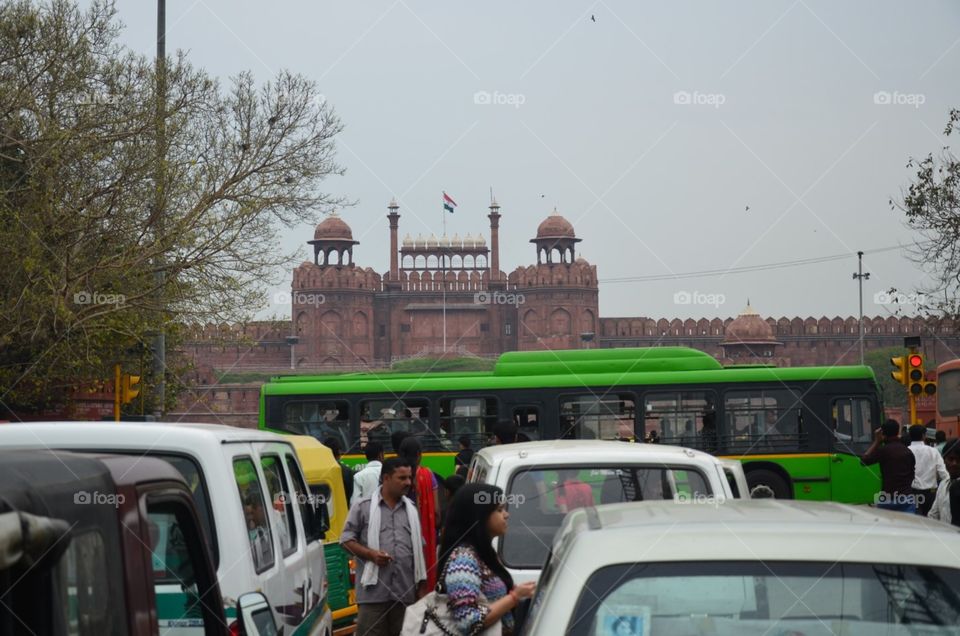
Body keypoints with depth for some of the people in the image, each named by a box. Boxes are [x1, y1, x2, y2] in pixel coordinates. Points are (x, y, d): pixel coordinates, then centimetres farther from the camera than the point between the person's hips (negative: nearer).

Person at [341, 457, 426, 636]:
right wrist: (371, 554, -13)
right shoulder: (364, 507, 2)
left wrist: (421, 584, 14)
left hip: (405, 591, 4)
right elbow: (346, 540, 1)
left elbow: (419, 547, 19)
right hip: (374, 590, -4)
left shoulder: (411, 509, 16)